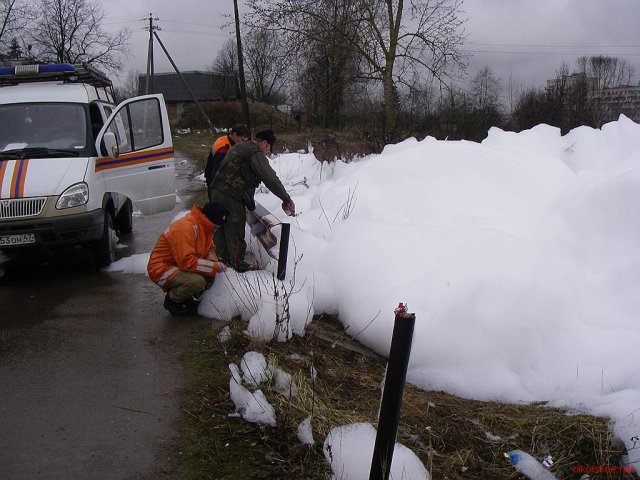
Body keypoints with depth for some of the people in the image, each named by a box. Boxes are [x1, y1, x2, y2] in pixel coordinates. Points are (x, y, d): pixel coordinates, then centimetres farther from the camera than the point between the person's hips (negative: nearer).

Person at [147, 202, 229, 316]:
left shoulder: (205, 227, 3)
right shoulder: (185, 228, -27)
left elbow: (209, 248, 18)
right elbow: (187, 262, -31)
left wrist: (214, 261, -5)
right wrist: (214, 266, -25)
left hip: (179, 266, 9)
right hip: (162, 269, -9)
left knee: (210, 274, -6)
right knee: (197, 282, -30)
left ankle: (187, 298, 9)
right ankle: (172, 300, -4)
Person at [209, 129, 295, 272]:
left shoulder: (238, 147, 19)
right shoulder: (256, 154, -10)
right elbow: (271, 179, -18)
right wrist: (287, 200, -15)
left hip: (217, 192, 9)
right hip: (231, 198, -9)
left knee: (221, 229, 19)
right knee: (235, 233, 3)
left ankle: (223, 258, 31)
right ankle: (238, 264, 13)